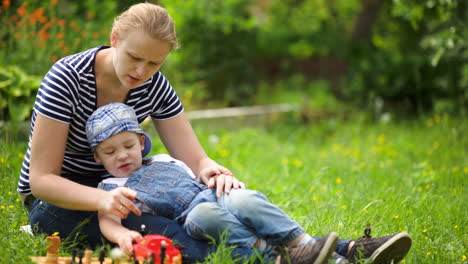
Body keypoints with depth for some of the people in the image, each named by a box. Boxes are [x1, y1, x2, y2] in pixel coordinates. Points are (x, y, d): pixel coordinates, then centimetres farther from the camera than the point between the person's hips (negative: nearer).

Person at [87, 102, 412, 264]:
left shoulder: (165, 162, 28)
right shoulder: (112, 187, 14)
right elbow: (106, 219, -2)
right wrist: (122, 235, -24)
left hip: (214, 194, 4)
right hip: (192, 218, -4)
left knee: (243, 200, -29)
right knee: (204, 214, -38)